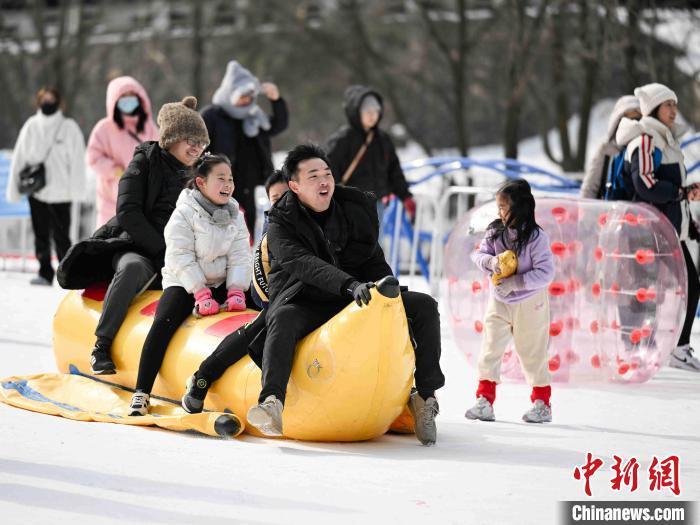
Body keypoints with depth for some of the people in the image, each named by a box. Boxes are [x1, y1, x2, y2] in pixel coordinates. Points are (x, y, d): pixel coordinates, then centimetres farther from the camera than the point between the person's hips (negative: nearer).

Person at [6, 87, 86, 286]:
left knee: (61, 236, -2)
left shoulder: (69, 128, -4)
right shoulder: (31, 127, 5)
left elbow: (77, 161, -5)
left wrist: (76, 189, -13)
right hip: (36, 192, 3)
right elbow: (19, 158, 7)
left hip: (60, 193, -3)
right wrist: (14, 189, 4)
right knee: (41, 235, 6)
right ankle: (45, 273, 12)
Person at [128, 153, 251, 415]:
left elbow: (240, 257, 1)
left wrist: (236, 291, -15)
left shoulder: (234, 215, 7)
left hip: (221, 283, 5)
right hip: (184, 283, -5)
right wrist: (202, 295, -25)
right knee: (164, 322, -29)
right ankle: (141, 392, -30)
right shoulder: (184, 214, -9)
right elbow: (182, 259, -16)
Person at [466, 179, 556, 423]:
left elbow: (545, 273, -22)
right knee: (490, 351, -1)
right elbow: (478, 254, 0)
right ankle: (485, 401, 3)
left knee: (532, 353, 7)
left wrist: (514, 283, -26)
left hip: (529, 304, -4)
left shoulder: (536, 237, -19)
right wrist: (490, 261, -23)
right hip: (499, 302, 4)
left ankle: (542, 403, 20)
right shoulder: (495, 232, -3)